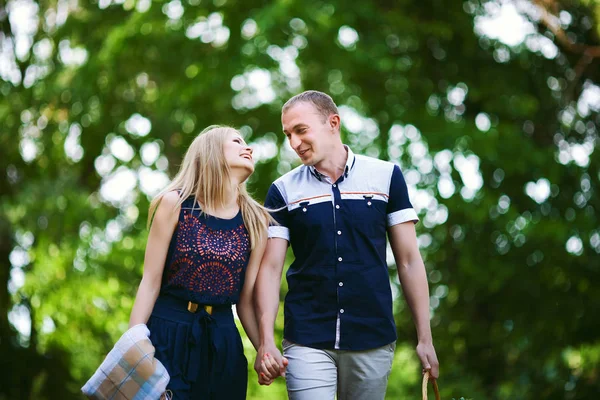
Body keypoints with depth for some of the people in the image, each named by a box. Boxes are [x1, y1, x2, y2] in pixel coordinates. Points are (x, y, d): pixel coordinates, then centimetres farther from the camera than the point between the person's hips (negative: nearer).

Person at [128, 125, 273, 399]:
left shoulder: (256, 222, 6)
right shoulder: (175, 204, -3)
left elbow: (247, 300, 8)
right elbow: (150, 283, -5)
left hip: (222, 341, 4)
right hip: (167, 334, -3)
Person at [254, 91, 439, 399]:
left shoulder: (386, 177, 2)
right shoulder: (283, 191, 3)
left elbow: (409, 261, 3)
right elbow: (270, 268, 0)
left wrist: (425, 338, 0)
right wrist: (266, 342, -12)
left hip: (373, 339, 0)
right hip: (307, 341, 0)